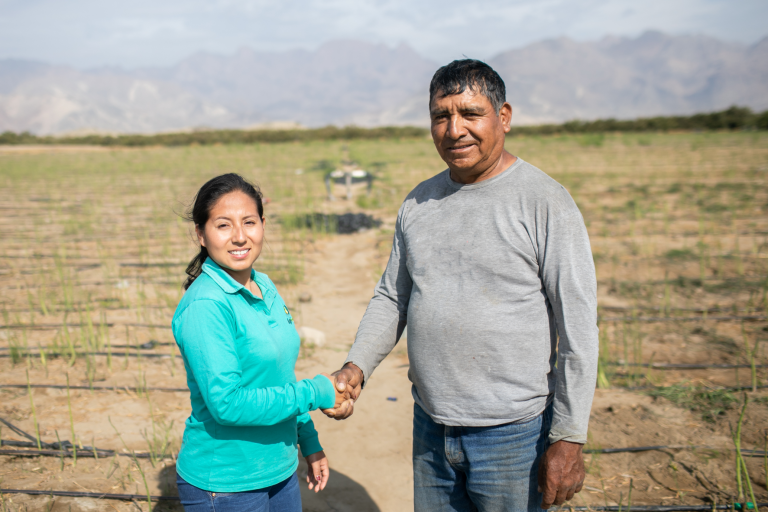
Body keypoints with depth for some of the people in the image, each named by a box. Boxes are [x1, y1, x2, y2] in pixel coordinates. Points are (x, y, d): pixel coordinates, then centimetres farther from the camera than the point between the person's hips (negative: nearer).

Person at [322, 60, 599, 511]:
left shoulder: (545, 202, -12)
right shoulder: (418, 203, 5)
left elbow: (578, 331, -12)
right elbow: (391, 298, 13)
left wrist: (568, 439, -14)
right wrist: (356, 367, -3)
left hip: (513, 435, -5)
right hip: (430, 427, 5)